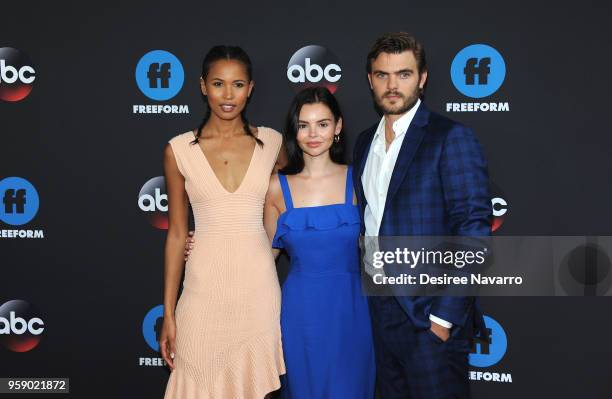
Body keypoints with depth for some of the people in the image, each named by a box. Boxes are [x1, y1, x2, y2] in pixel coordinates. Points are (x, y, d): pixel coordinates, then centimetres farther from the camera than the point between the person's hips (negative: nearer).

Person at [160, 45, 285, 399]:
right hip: (204, 288, 0)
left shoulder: (272, 143, 2)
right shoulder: (179, 150, 0)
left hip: (258, 286, 1)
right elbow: (177, 233, 4)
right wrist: (168, 312, 3)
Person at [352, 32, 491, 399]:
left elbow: (473, 232, -16)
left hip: (430, 315, -6)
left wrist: (444, 316, -19)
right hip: (380, 311, 6)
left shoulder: (451, 138, -10)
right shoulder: (365, 142, 12)